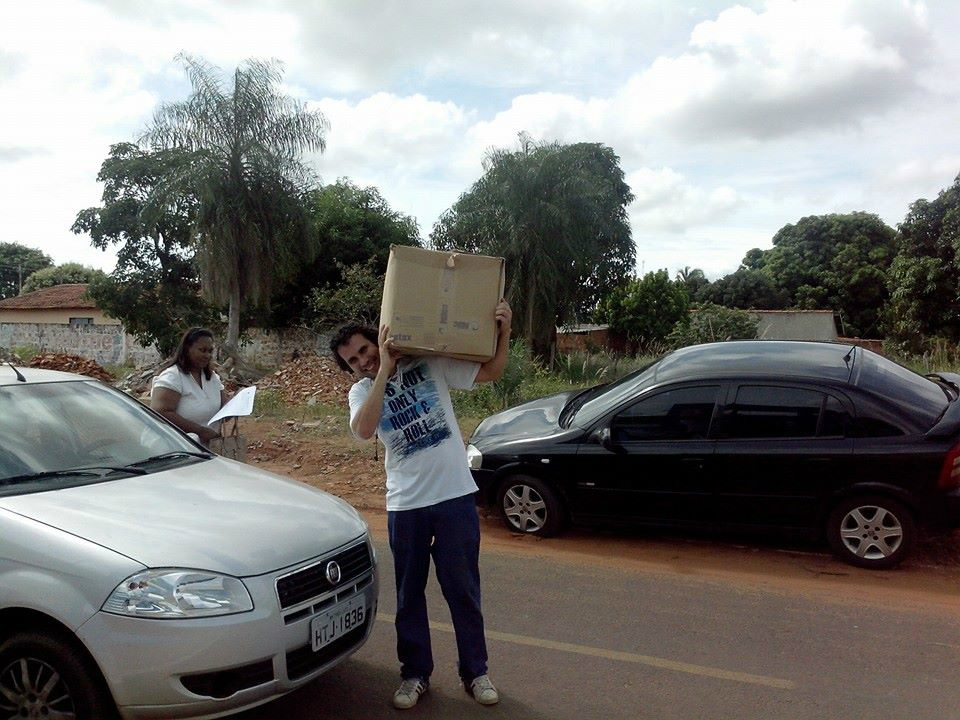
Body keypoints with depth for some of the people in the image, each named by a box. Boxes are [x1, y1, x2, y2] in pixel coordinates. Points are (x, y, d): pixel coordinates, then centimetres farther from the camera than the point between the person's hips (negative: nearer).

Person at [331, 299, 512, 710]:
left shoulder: (431, 366, -1)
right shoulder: (362, 392, 2)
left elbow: (491, 372, -1)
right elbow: (363, 430, -21)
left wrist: (504, 331, -18)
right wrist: (385, 369, -23)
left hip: (455, 496, -1)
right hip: (405, 506, 2)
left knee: (463, 591, 11)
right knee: (409, 595, 14)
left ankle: (475, 672, 28)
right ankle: (415, 674, 33)